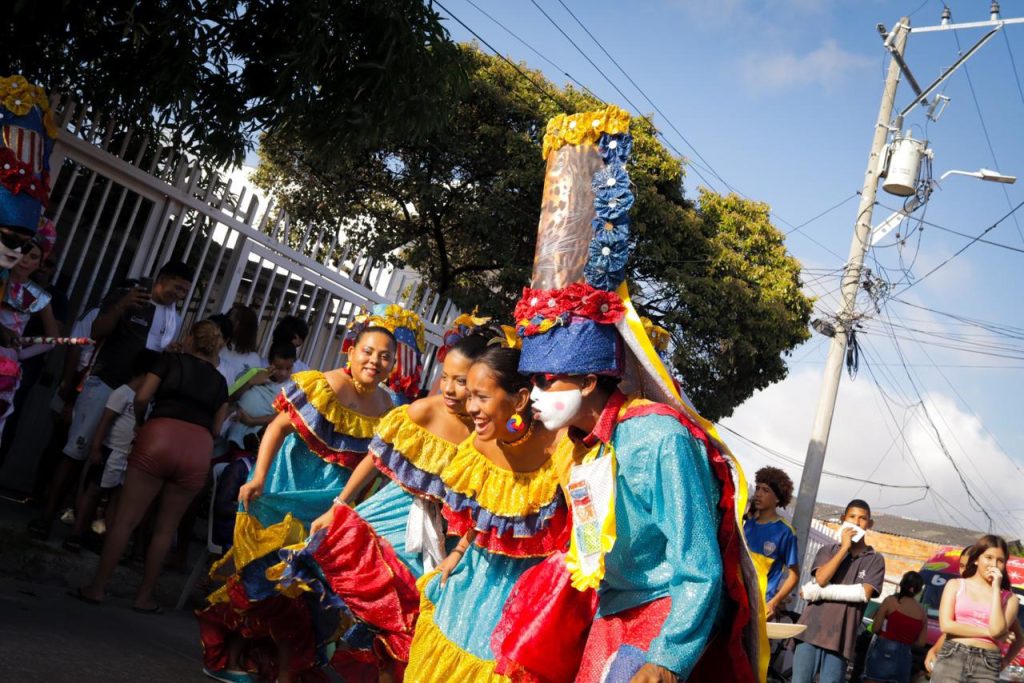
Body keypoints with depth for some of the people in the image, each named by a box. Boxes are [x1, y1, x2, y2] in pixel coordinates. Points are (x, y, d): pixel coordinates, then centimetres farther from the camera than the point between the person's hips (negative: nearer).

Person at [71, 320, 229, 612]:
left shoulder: (171, 359, 15)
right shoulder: (220, 381, 22)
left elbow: (141, 397, 7)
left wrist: (140, 423, 25)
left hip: (160, 437, -2)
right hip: (199, 449, 2)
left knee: (126, 518, 5)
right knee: (166, 527, 12)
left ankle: (97, 587, 8)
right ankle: (144, 596, 16)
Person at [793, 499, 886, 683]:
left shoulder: (875, 560, 9)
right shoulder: (828, 550, 12)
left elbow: (864, 593, -7)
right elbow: (821, 578, -7)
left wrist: (820, 592, -8)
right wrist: (845, 547, -4)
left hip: (840, 637, -1)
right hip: (812, 629, 1)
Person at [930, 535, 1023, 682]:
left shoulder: (1009, 598, 9)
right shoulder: (955, 585, 9)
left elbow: (997, 631, -8)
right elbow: (946, 625, -2)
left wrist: (996, 589, -4)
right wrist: (988, 632, -4)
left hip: (987, 666, 0)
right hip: (952, 658, 0)